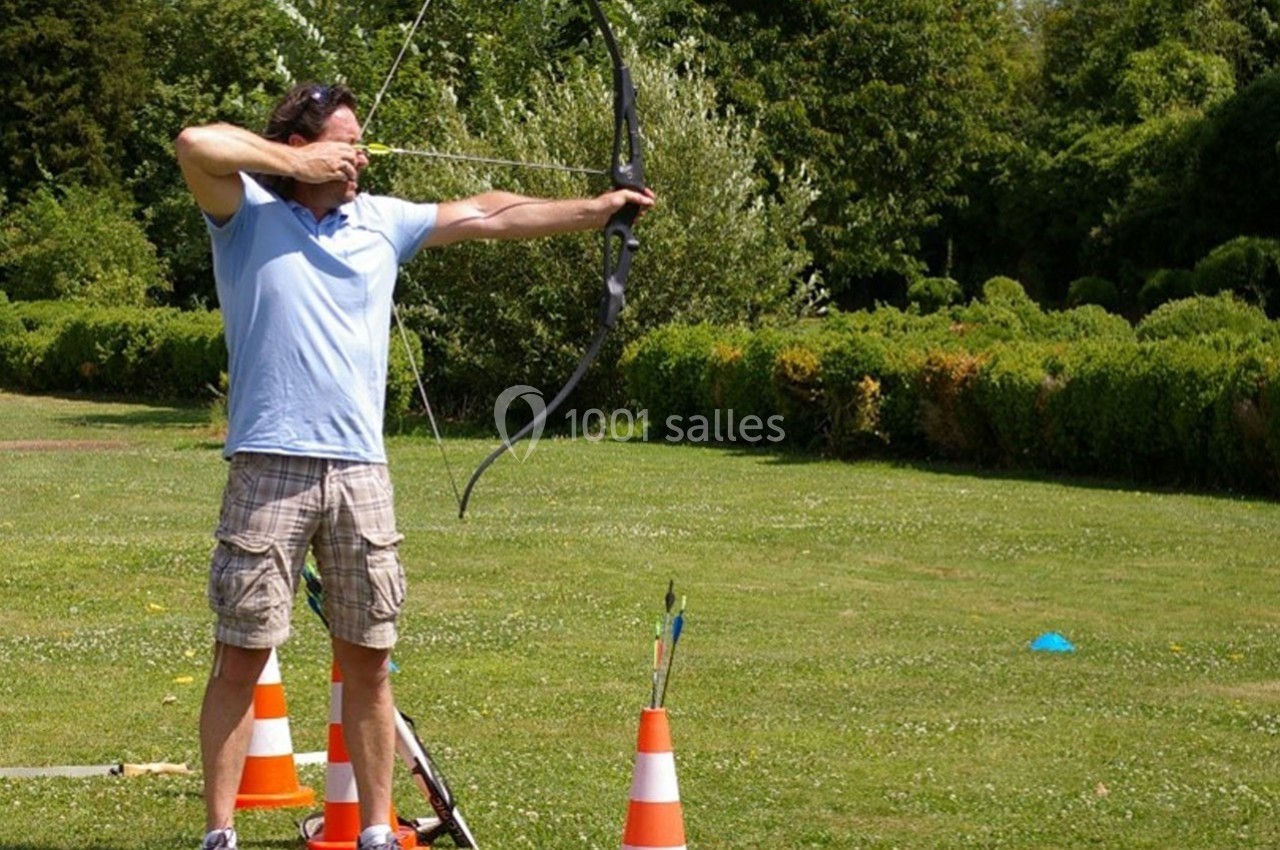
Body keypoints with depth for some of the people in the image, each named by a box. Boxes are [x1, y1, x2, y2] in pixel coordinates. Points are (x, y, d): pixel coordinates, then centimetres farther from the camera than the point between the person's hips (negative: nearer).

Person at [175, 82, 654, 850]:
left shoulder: (381, 220, 13)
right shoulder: (247, 213, 0)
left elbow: (489, 215, 16)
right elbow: (195, 144, -19)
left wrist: (595, 209, 14)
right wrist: (295, 164, -10)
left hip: (360, 471, 4)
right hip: (269, 468, -4)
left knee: (368, 660, 8)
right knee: (242, 657, -1)